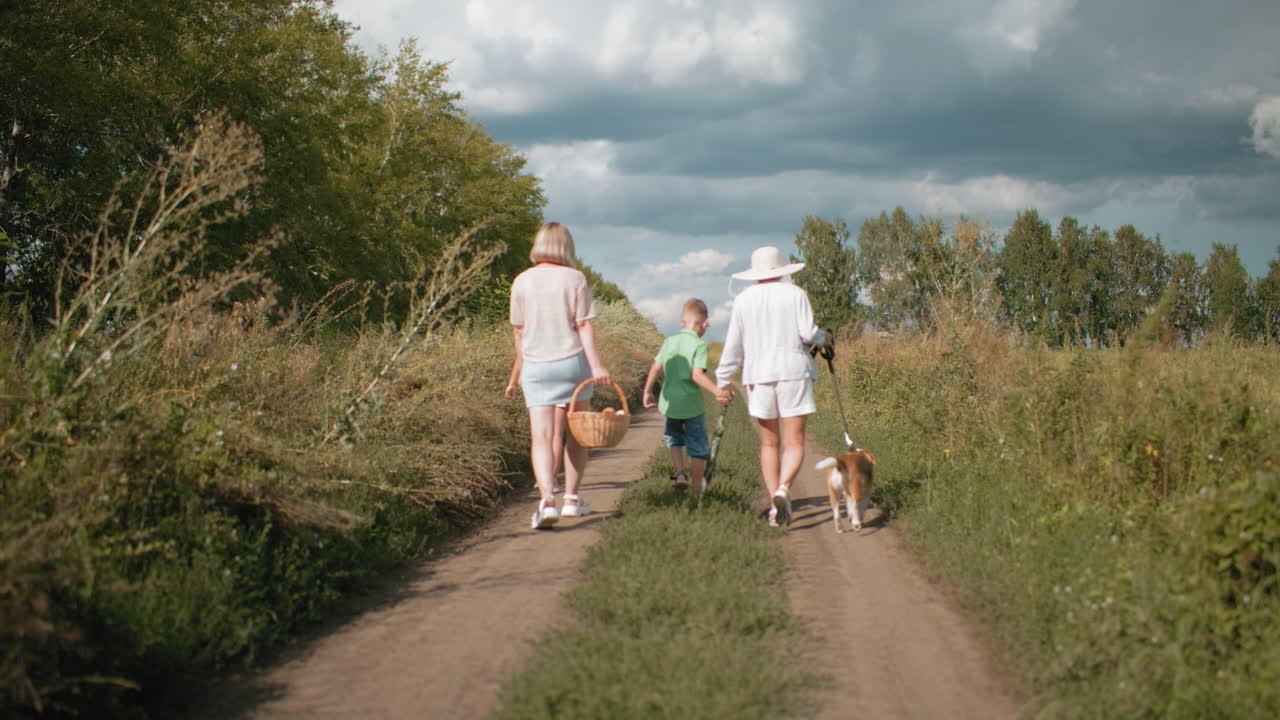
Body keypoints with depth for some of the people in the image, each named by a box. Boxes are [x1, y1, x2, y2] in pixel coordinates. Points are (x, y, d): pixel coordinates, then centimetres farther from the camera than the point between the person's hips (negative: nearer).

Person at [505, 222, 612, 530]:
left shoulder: (522, 282, 3)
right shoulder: (574, 278, -4)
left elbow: (520, 332, 9)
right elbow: (584, 325, -10)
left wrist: (516, 374, 18)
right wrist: (597, 365, -13)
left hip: (536, 366, 1)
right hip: (572, 361, -1)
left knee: (541, 437, -5)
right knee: (575, 434, 15)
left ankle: (547, 499, -24)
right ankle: (572, 499, 20)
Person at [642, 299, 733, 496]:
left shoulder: (670, 341, 3)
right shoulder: (699, 345, -11)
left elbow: (656, 367, 1)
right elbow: (697, 375, -21)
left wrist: (647, 392, 10)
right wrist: (717, 391, -22)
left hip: (670, 403, 4)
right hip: (692, 404, -4)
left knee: (674, 440, 25)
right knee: (698, 447, 11)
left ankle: (680, 473, 7)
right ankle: (697, 485, 15)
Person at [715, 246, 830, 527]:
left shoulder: (743, 299, 6)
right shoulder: (795, 294, 0)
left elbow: (733, 345, 5)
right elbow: (807, 332, -8)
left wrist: (722, 382, 12)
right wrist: (823, 338, 14)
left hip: (758, 377, 2)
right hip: (793, 372, -2)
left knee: (769, 444, 12)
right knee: (794, 444, -2)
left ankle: (774, 504, 8)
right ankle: (782, 489, -27)